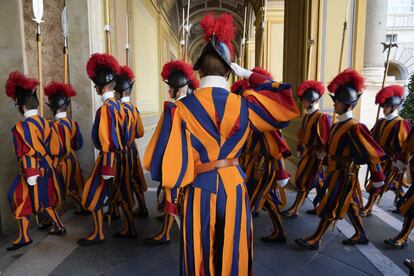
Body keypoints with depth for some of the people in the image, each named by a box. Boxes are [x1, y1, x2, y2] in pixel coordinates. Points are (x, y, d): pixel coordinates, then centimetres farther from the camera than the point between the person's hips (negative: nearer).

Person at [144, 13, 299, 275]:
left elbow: (171, 157, -12)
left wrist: (170, 194, 3)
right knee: (234, 252, 21)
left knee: (200, 255, 18)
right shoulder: (244, 105, -8)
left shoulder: (181, 108, -13)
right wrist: (248, 74, 7)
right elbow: (286, 101, 8)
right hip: (234, 186, 2)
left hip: (199, 189, -1)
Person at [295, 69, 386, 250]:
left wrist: (377, 178, -17)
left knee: (330, 208, 1)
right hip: (336, 172, 9)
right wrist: (329, 167, 22)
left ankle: (315, 240, 12)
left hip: (343, 175, -9)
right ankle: (361, 236, 36)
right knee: (349, 205, 20)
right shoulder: (339, 125, 5)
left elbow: (373, 154, -21)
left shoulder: (354, 128, -22)